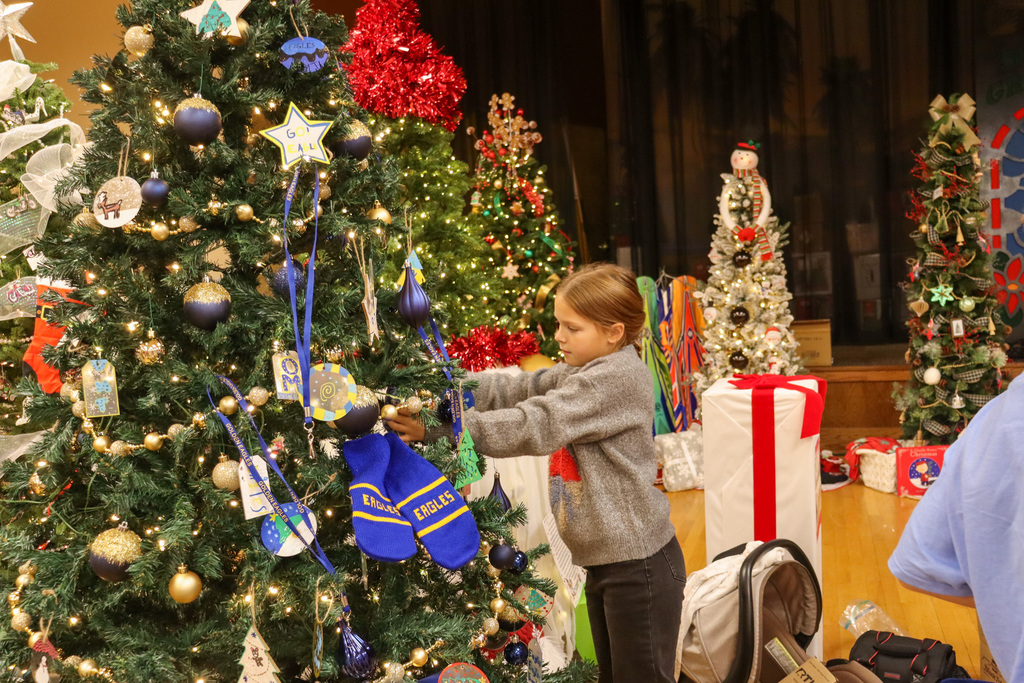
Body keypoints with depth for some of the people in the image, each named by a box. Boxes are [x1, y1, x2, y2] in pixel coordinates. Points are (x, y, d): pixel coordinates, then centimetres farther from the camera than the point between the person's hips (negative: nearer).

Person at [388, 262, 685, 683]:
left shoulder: (618, 378, -19)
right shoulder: (582, 372, 13)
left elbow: (534, 426, -26)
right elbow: (517, 390, 5)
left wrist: (439, 427, -26)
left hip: (638, 564, -10)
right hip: (605, 560, 10)